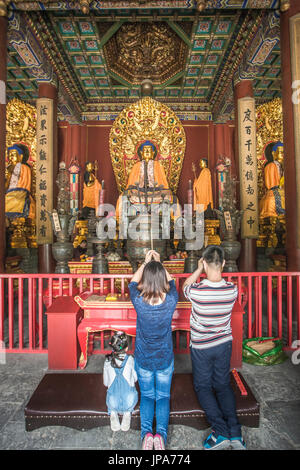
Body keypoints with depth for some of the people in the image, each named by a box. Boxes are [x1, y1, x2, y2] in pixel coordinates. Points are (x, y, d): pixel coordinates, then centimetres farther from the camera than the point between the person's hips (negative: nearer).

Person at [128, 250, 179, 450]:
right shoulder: (171, 301, -23)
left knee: (147, 396, 18)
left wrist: (146, 262, 5)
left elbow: (133, 282, -1)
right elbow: (171, 282, 0)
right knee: (163, 396, 17)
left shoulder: (139, 301, -24)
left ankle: (146, 432, -1)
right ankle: (162, 433, -2)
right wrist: (159, 263, 8)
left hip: (143, 359, 0)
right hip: (165, 359, 0)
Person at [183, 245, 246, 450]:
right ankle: (235, 432, 14)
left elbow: (185, 286, -2)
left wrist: (199, 269, -1)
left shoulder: (197, 291, -27)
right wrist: (214, 270, 7)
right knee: (223, 385, 20)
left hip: (201, 347, -3)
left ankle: (221, 431, 9)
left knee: (203, 387, 16)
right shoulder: (232, 290, -17)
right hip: (224, 343, 4)